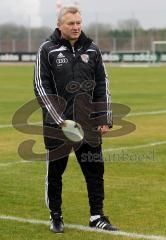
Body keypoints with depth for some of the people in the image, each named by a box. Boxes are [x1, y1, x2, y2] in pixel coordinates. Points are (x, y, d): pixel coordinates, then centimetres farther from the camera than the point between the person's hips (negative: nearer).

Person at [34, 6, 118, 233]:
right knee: (55, 172, 7)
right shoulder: (47, 50, -4)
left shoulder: (92, 49, 7)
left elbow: (102, 85, 11)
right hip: (57, 125, -3)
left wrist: (105, 119, 4)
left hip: (88, 123, 3)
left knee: (95, 170, 5)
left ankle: (97, 216, 17)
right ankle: (55, 216, 21)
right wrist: (60, 120, -13)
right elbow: (41, 86, -7)